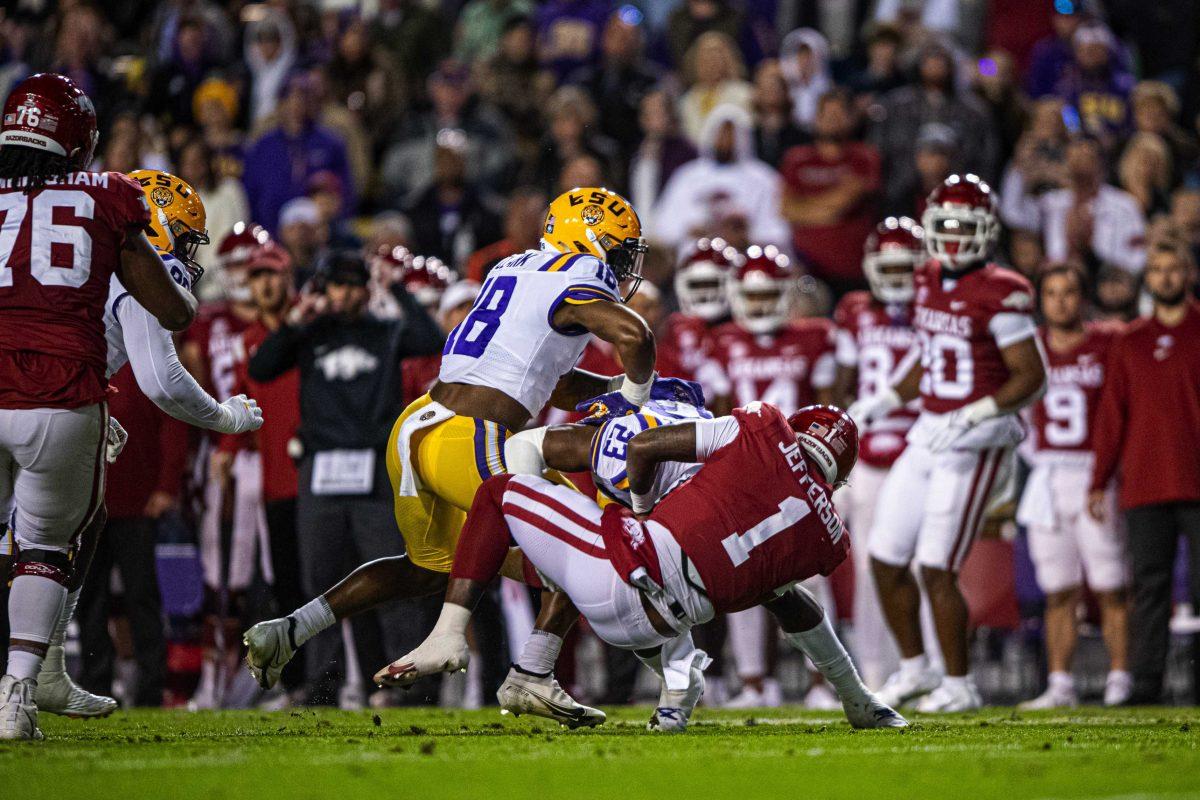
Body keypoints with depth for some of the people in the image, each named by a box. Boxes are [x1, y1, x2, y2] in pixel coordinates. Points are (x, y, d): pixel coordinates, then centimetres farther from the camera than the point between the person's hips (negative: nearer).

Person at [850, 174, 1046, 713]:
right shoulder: (930, 282, 10)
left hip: (976, 444, -8)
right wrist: (883, 402, 14)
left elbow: (1032, 377, -16)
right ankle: (914, 668, 24)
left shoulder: (998, 294, -15)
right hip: (929, 437, 8)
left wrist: (975, 416, -26)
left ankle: (959, 685, 6)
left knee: (937, 568, -8)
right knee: (886, 560, 8)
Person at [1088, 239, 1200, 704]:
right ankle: (1146, 683, 1)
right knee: (1150, 586, 1)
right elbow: (1112, 416, 12)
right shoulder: (1129, 343, 13)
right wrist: (1099, 482, 8)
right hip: (1145, 485, 2)